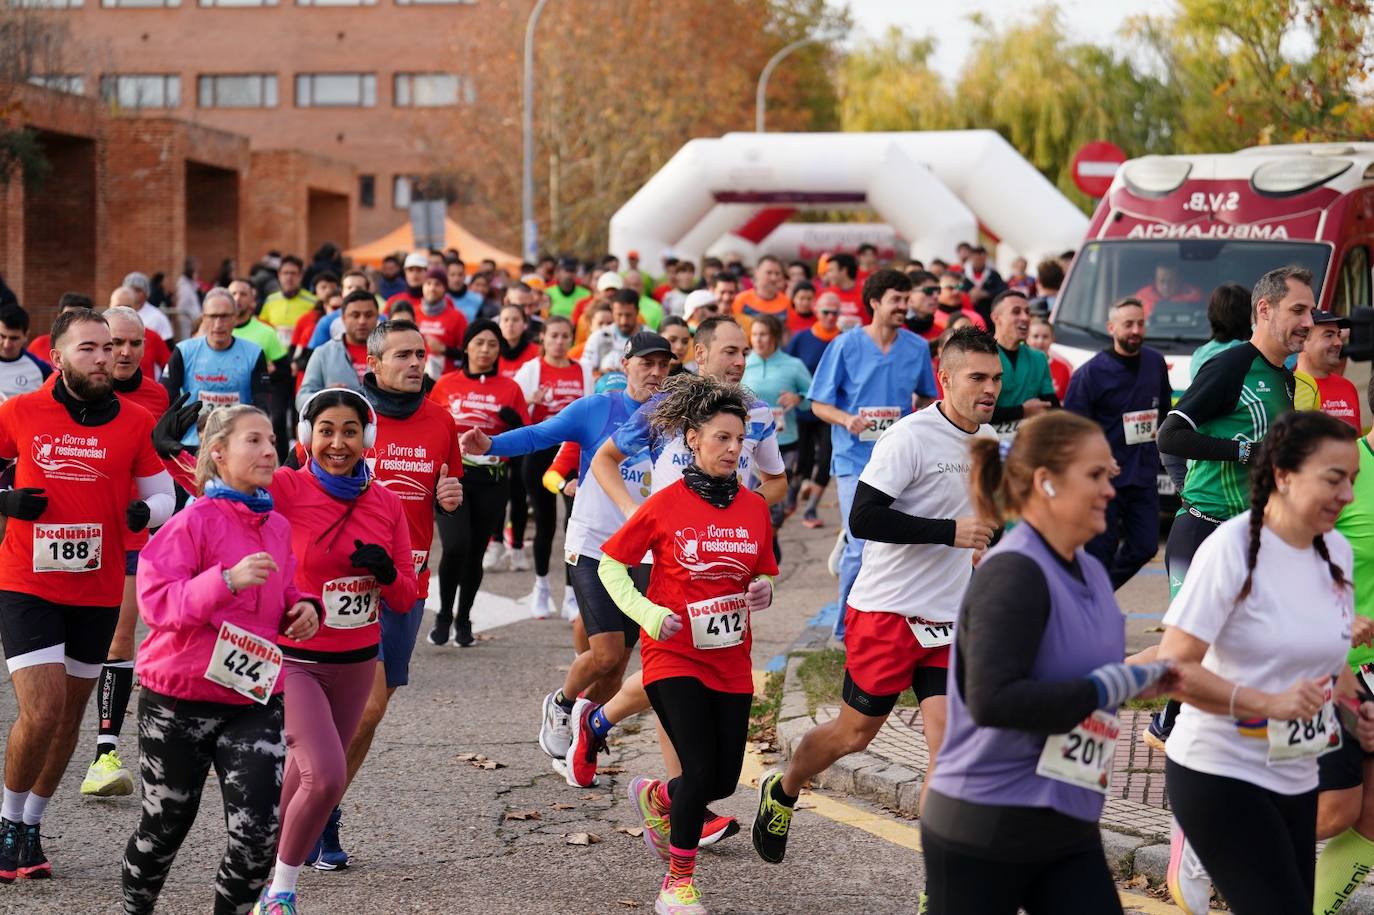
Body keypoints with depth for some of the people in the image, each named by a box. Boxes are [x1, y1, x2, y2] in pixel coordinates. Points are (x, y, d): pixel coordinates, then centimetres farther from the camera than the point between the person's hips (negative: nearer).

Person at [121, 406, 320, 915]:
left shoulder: (279, 528, 6)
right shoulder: (194, 521, -11)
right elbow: (155, 600, -20)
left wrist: (303, 609, 0)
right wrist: (227, 581, -31)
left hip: (255, 698, 4)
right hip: (179, 698, -4)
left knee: (259, 831, -8)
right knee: (166, 825, 13)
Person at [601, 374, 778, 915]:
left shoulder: (754, 507, 2)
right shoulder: (665, 506, -10)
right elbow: (610, 565, -2)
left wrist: (762, 589, -8)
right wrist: (647, 613, -16)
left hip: (731, 661, 5)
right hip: (675, 656, -5)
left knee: (724, 780, 6)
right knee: (701, 773, -13)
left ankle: (655, 798, 40)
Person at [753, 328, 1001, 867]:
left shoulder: (988, 439, 8)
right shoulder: (911, 437, -17)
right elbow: (863, 519, -25)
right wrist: (950, 533, -24)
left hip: (950, 620, 6)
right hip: (886, 612, -6)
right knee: (854, 734, 9)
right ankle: (781, 793, 39)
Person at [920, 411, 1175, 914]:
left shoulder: (1090, 573, 7)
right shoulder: (1013, 573, -19)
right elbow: (992, 700, -28)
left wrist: (1140, 680, 2)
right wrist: (1109, 687, -23)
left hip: (1068, 830, 8)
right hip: (982, 833, -8)